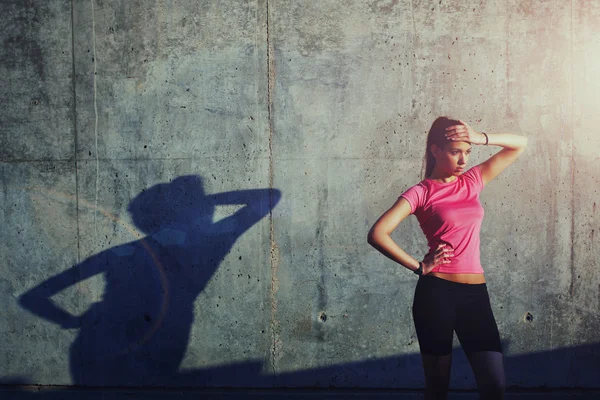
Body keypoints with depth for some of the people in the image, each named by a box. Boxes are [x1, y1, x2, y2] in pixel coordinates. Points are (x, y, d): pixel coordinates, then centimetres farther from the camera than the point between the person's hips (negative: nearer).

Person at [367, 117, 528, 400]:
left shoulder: (472, 181, 10)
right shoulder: (421, 193, -4)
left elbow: (520, 143, 14)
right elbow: (377, 234, -15)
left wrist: (480, 138, -3)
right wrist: (419, 267, -9)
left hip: (475, 293, 4)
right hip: (436, 292, -4)